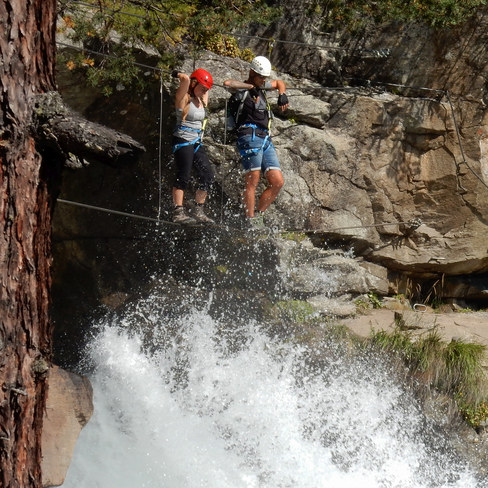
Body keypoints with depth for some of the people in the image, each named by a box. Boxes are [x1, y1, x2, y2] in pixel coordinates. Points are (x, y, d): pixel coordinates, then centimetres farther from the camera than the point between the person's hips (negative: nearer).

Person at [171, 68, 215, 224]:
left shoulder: (201, 101, 16)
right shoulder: (183, 98, -8)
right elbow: (186, 79, -25)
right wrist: (178, 74, -8)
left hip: (197, 143, 8)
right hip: (183, 141, -8)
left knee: (207, 176, 1)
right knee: (183, 176, -13)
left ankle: (198, 211, 8)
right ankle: (178, 212, -13)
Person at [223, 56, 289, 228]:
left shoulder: (261, 86, 23)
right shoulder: (242, 89, 1)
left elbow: (279, 83, 41)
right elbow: (227, 84, -22)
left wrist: (282, 95, 20)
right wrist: (250, 86, -10)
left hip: (266, 139, 8)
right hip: (250, 137, -8)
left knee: (277, 182, 0)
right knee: (252, 182, -11)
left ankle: (258, 215, 11)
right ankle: (251, 222, -8)